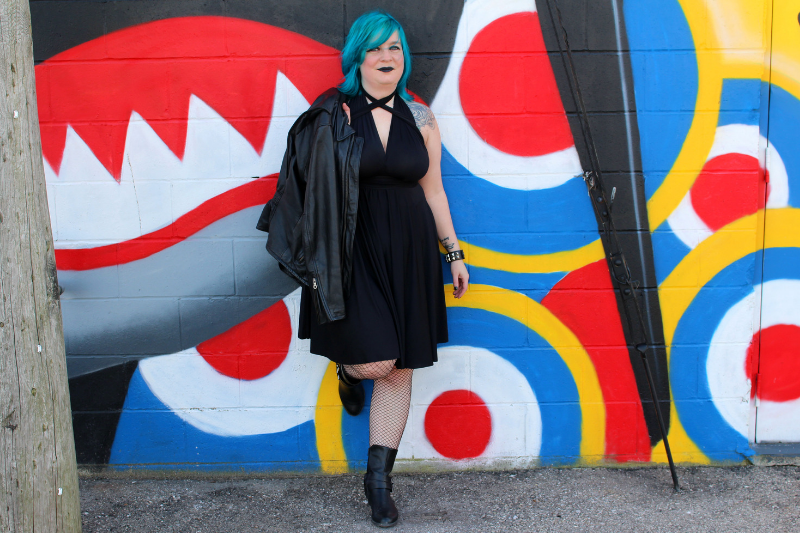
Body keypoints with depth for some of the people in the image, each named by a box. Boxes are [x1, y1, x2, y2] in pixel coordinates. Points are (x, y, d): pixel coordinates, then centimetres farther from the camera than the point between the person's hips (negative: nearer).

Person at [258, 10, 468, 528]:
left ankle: (379, 478, 20)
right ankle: (348, 368, 27)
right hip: (353, 250, -3)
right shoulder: (334, 114, -2)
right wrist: (319, 262, -7)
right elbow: (318, 192, -3)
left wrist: (454, 252, 12)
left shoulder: (420, 118, 7)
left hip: (409, 253, 3)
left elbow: (433, 190, 12)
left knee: (400, 372, 5)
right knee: (375, 362, -13)